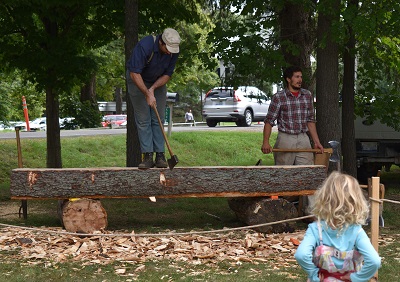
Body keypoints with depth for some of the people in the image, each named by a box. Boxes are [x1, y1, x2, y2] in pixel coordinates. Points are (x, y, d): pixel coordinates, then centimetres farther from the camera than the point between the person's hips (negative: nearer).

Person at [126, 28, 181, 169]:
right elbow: (135, 73, -33)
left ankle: (160, 155, -2)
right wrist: (148, 94, -36)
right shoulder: (145, 46, -34)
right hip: (138, 80, -4)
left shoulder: (173, 51, -18)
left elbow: (167, 74, -8)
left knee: (159, 119, -2)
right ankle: (147, 156, -10)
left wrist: (153, 88, -22)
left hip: (158, 82, 4)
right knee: (143, 119, -8)